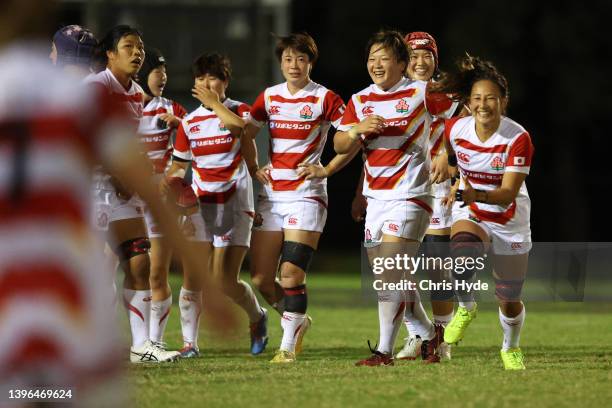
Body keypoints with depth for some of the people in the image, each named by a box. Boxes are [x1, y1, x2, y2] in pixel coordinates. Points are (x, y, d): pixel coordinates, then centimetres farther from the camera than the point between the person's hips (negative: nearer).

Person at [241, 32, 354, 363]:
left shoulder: (324, 99, -4)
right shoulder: (269, 97, 10)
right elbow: (246, 133, 25)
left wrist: (326, 170, -8)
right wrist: (253, 169, 12)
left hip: (306, 195, -5)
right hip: (271, 196, 5)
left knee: (291, 273, -14)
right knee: (261, 279, 1)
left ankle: (288, 345, -5)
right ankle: (297, 320, 26)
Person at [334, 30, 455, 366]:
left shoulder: (420, 93, -4)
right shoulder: (359, 101, 10)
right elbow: (340, 146, 5)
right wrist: (357, 129, -15)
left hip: (409, 196, -6)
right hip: (375, 197, 6)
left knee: (389, 274, -15)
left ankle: (384, 350, -12)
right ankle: (428, 333, 29)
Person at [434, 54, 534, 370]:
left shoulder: (518, 138, -22)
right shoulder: (456, 128, -13)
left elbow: (509, 193, -28)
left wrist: (474, 194, -43)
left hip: (509, 220, -1)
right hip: (470, 213, 1)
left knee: (509, 301, 5)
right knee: (462, 255, -34)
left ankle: (511, 348, 39)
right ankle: (466, 308, -3)